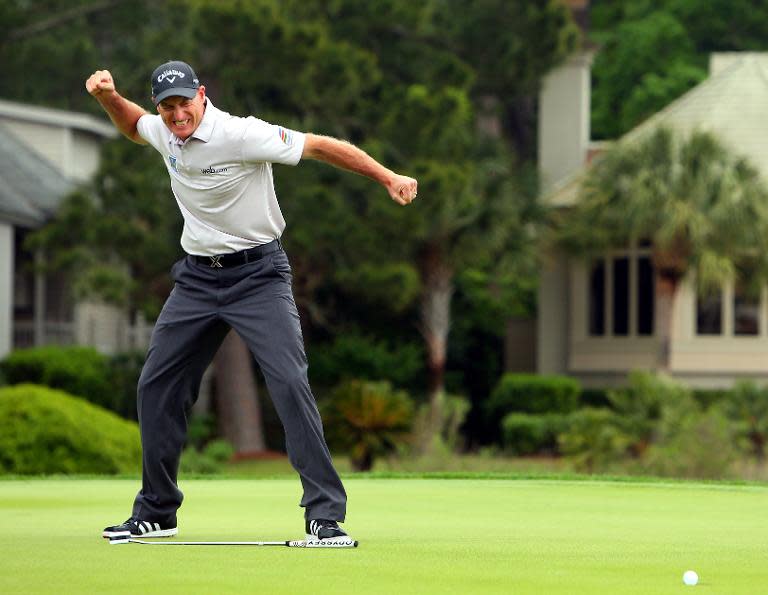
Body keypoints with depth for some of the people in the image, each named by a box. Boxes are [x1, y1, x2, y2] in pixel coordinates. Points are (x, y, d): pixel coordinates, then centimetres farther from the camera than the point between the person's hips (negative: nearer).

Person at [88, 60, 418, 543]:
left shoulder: (242, 135, -22)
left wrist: (389, 178, -28)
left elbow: (321, 146, -22)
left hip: (258, 273, -7)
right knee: (157, 386, 8)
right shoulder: (163, 132, -1)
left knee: (290, 381, -21)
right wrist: (109, 96, 3)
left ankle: (325, 514, -19)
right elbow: (133, 125, 24)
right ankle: (156, 513, 21)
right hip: (197, 276, 7)